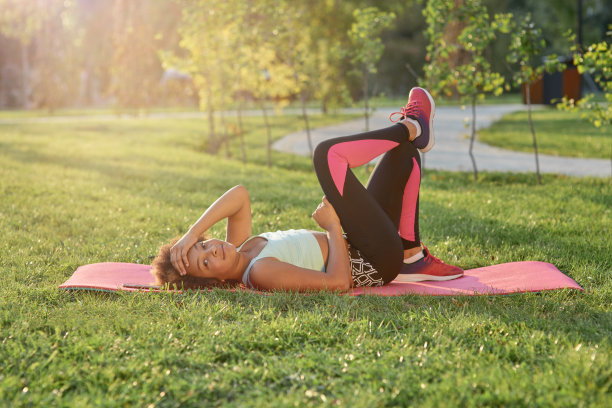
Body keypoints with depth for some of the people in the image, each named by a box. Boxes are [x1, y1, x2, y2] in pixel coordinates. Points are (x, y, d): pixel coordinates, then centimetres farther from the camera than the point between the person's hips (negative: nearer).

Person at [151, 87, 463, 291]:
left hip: (359, 251, 9)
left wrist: (192, 233, -16)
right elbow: (338, 282, -31)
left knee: (406, 153, 15)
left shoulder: (238, 251, 0)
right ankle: (411, 127, 6)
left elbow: (239, 196, -5)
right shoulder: (260, 272, -27)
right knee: (328, 153, -20)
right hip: (375, 263, -9)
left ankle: (413, 258, 10)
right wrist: (333, 225, -18)